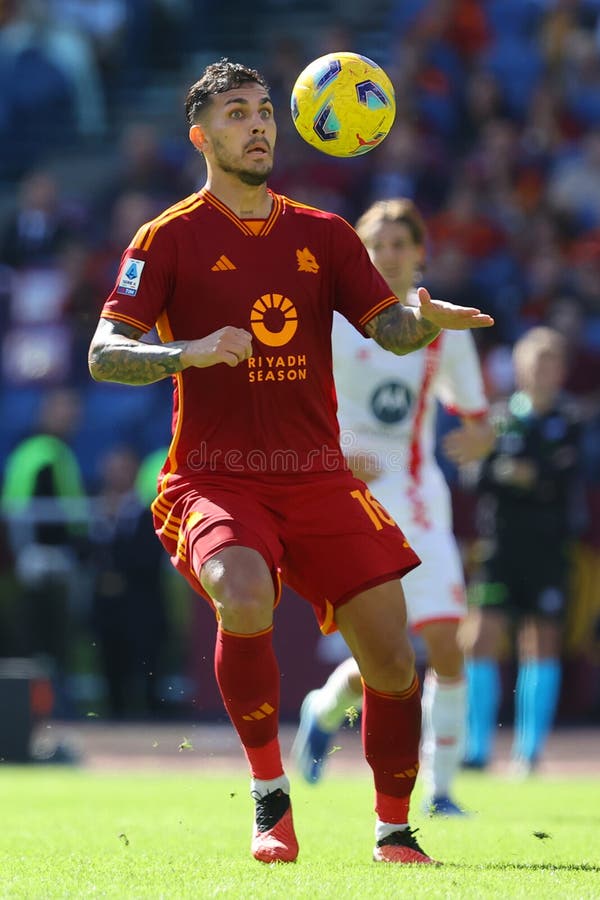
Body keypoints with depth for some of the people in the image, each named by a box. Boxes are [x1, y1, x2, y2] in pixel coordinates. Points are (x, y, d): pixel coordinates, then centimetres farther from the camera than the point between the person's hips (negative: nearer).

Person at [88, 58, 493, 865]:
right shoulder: (171, 238, 1)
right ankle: (270, 796, -14)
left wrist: (426, 320, -15)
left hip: (317, 478, 4)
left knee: (392, 661, -4)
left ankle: (394, 829, 18)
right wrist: (190, 352, -23)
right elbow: (103, 355, -5)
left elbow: (390, 328, 9)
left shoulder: (323, 234, 13)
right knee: (244, 601, -33)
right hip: (215, 478, -4)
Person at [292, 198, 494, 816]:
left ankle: (440, 790, 3)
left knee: (444, 644, -9)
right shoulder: (332, 321, -2)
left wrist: (476, 440, -11)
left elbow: (480, 425, 13)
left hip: (420, 501, 3)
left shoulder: (442, 328, 8)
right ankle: (325, 710, 23)